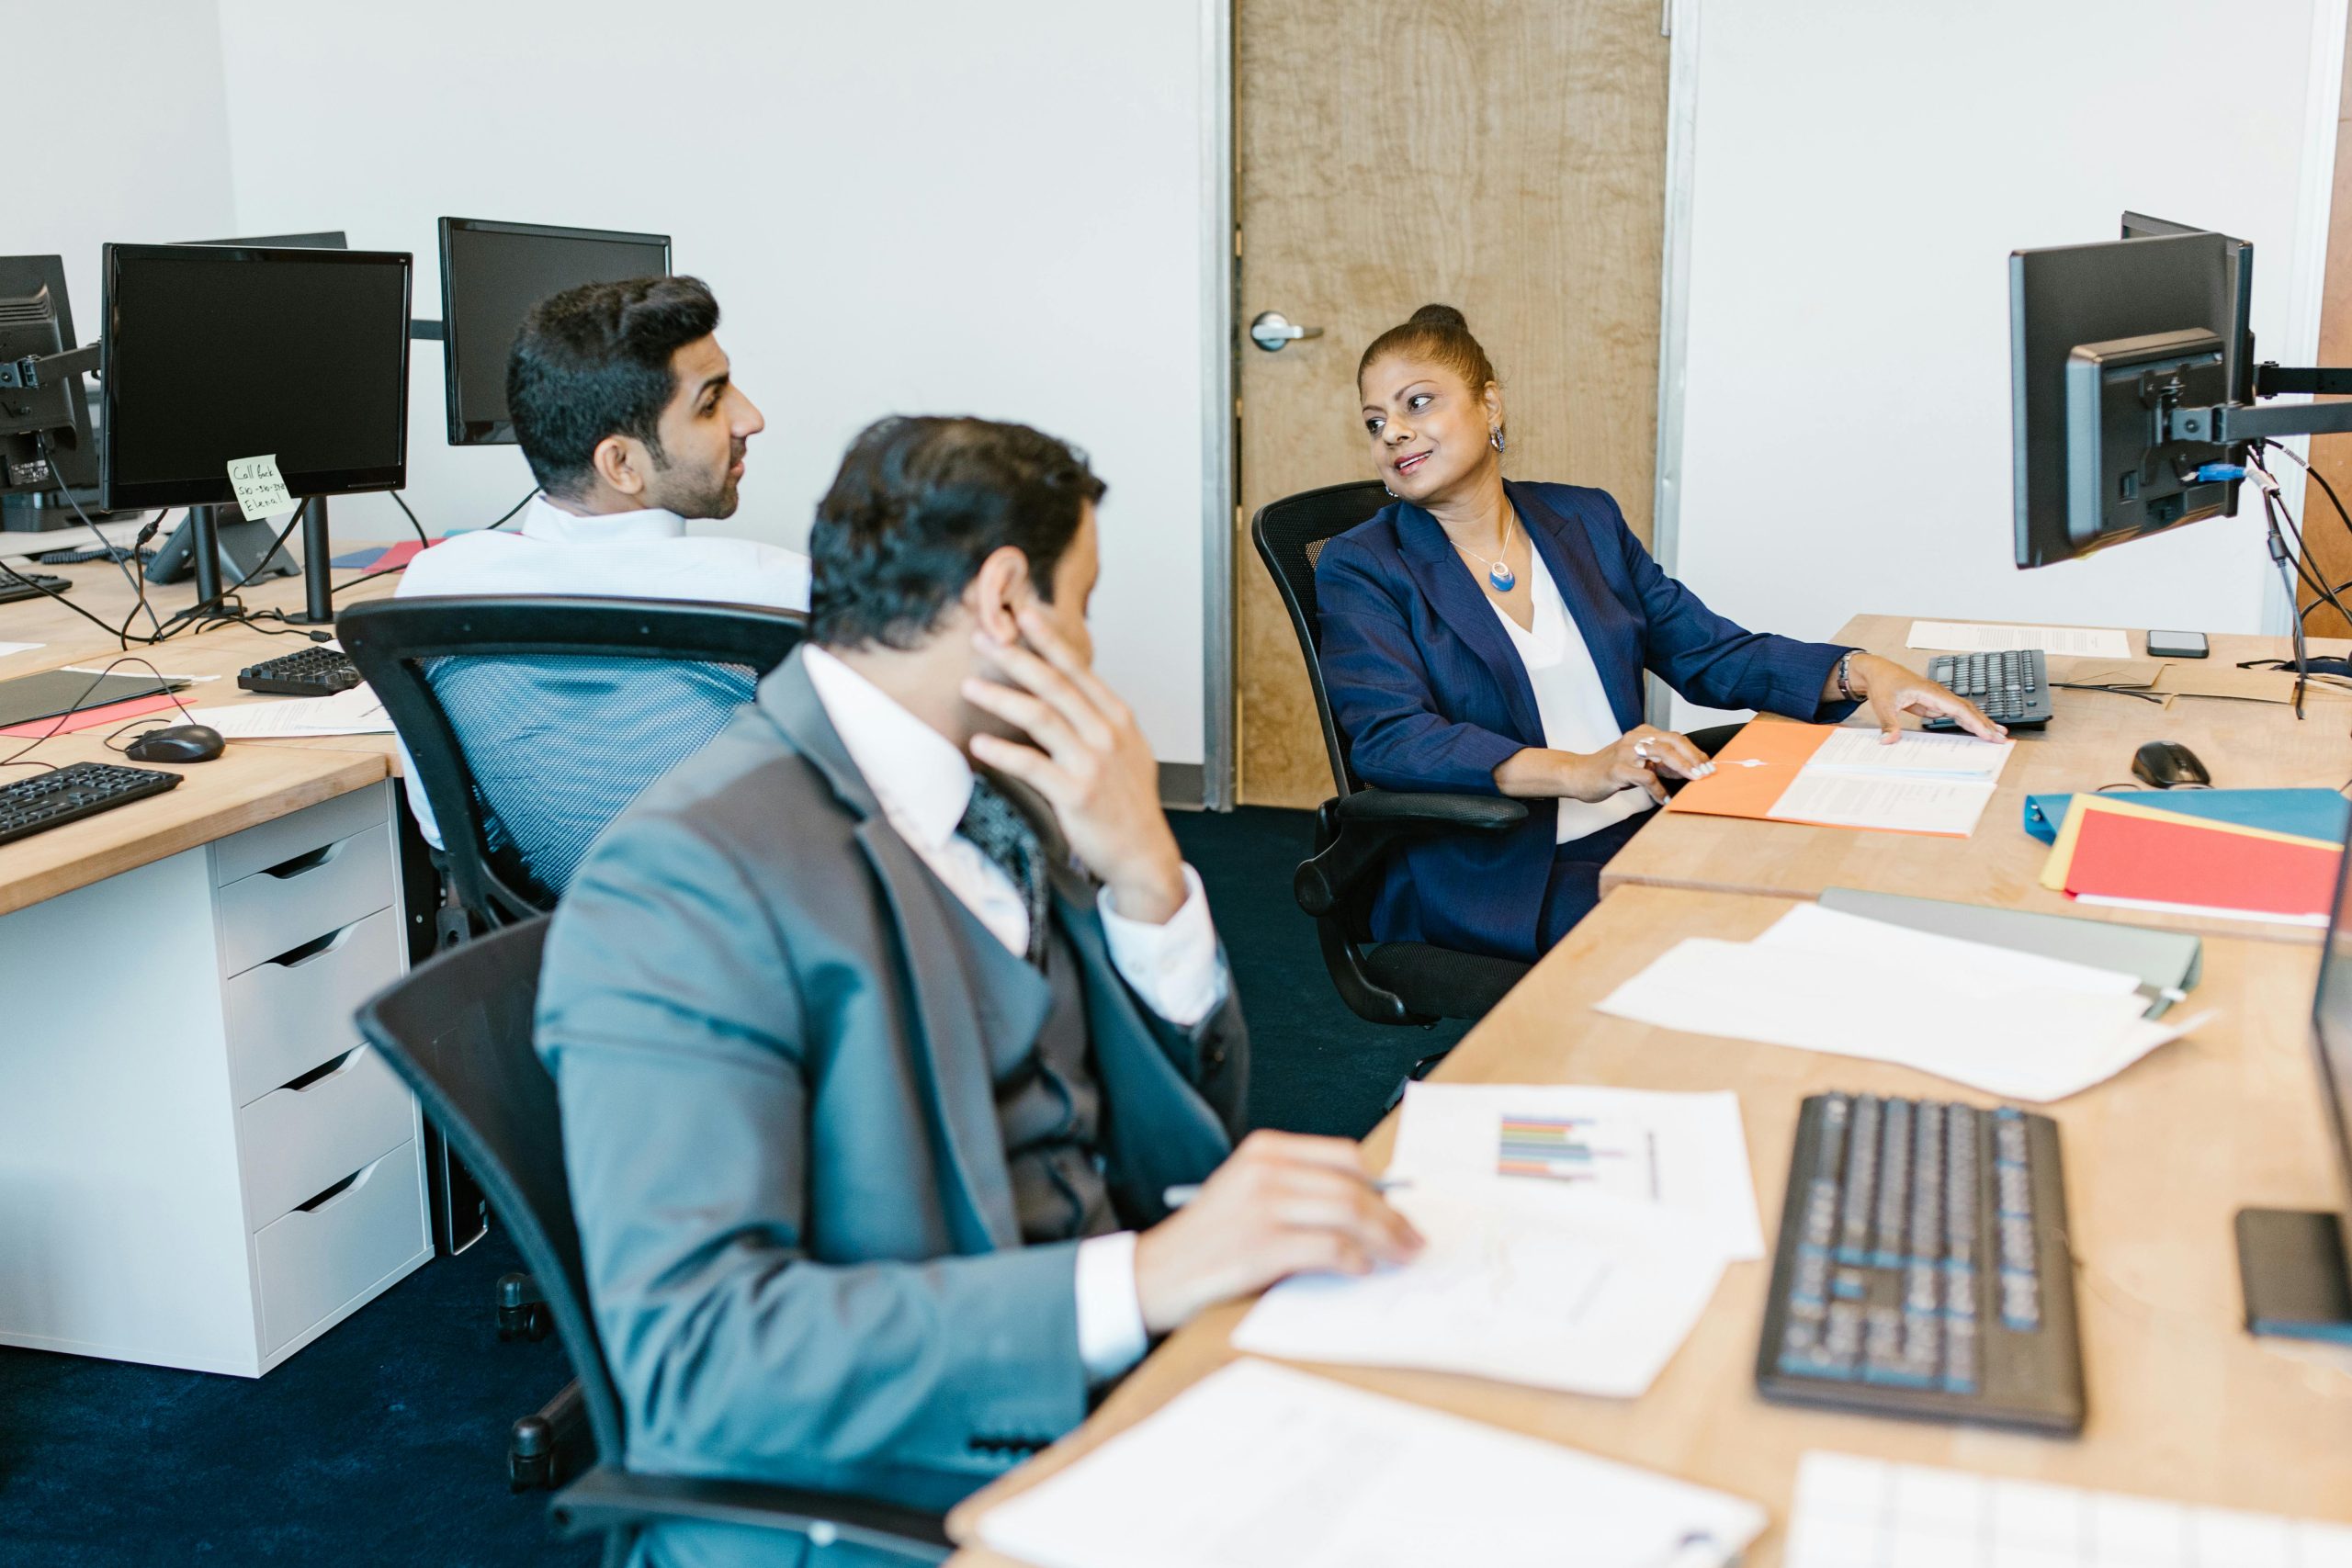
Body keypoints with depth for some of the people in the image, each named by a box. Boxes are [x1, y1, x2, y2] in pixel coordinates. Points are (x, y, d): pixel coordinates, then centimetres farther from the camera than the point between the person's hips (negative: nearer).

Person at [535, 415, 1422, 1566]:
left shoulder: (995, 789, 8)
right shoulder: (682, 877, -16)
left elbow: (1198, 1112, 13)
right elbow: (689, 1349, -24)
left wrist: (1144, 873, -5)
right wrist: (1139, 1279, -31)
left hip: (1108, 1377, 7)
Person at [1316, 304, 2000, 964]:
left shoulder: (1584, 520, 14)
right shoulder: (1361, 570, -1)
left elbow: (1708, 651, 12)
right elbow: (1388, 738, -16)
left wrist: (1858, 673, -7)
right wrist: (1579, 772, -30)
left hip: (1646, 834, 5)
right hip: (1499, 876, -5)